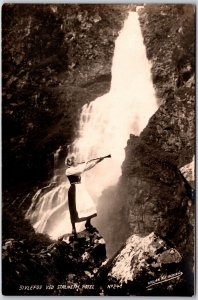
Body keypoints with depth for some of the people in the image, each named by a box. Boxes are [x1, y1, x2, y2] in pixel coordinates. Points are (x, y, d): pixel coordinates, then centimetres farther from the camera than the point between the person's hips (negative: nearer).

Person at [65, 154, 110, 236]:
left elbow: (87, 166, 10)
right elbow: (79, 170, -21)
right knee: (74, 209, -5)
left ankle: (88, 223, 23)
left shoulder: (77, 168, 12)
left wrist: (98, 160, 5)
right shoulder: (68, 170, -9)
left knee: (89, 205, 5)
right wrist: (85, 163, -5)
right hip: (74, 190, -8)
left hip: (81, 188, 8)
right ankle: (73, 228, 5)